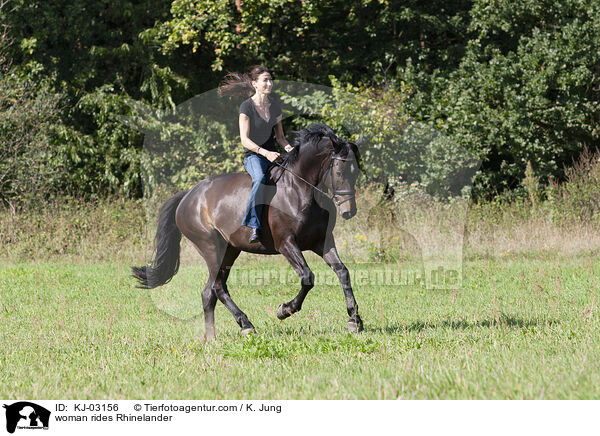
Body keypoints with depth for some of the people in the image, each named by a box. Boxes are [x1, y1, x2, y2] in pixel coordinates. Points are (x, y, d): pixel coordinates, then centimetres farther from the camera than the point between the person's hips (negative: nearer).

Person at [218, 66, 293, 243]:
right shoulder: (247, 107, -8)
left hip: (272, 154, 6)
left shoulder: (275, 105, 10)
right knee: (260, 179, -38)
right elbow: (244, 139, -15)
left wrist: (289, 148, -6)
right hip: (253, 156, -6)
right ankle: (254, 226, -39)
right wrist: (264, 152, -28)